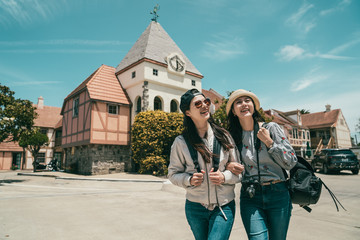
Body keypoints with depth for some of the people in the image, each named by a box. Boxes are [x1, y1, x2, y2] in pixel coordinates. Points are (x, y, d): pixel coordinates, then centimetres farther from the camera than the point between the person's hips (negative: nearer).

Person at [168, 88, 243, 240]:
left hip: (224, 207, -1)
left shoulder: (224, 136, -4)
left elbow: (239, 170, 3)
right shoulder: (181, 142, -6)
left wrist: (224, 177, -16)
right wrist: (189, 180, -17)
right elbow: (173, 174, 2)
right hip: (195, 207, 1)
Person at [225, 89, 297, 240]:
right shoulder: (233, 136, 2)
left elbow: (291, 163, -3)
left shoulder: (271, 128, -2)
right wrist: (228, 166, -7)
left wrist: (269, 142, -13)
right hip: (250, 197, 0)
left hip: (277, 195, 0)